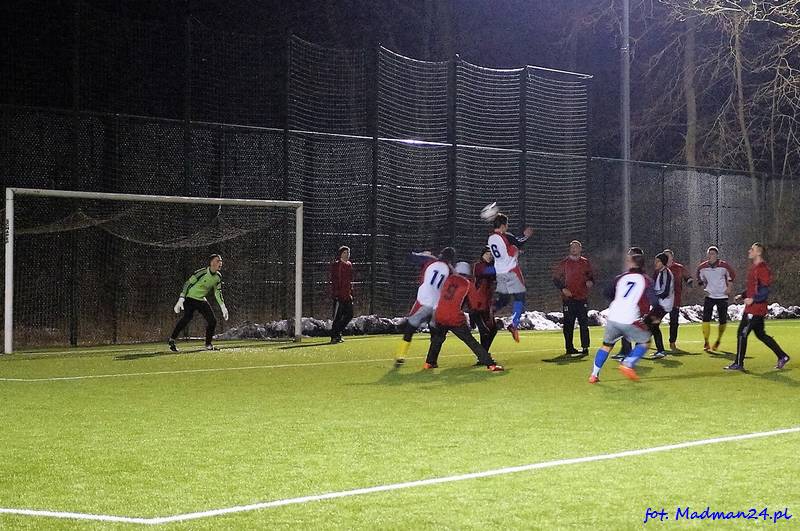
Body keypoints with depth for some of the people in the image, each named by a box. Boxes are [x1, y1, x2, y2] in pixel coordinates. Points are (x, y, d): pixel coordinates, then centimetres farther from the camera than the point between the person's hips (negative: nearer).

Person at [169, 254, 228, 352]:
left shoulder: (218, 276, 2)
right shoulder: (202, 273, -20)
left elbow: (217, 292, 13)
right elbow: (188, 284, -17)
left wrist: (223, 307, 7)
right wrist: (181, 299, -23)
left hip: (201, 300, 7)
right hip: (190, 298, -7)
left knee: (212, 321, -3)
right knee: (187, 317, -29)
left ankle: (208, 345, 13)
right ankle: (172, 340, -23)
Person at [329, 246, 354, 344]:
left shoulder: (349, 265, 16)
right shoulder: (336, 265, -8)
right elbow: (333, 281, -13)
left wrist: (351, 293, 19)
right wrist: (335, 293, -19)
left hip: (347, 296, 8)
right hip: (338, 295, -8)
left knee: (349, 314, 8)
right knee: (337, 316, -6)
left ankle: (338, 332, 21)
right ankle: (334, 337, 2)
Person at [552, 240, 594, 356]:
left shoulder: (585, 263, 9)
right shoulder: (564, 263, 3)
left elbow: (591, 277, 18)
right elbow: (555, 279, 6)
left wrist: (590, 282, -5)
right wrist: (562, 289, -8)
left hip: (583, 298, 1)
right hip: (568, 298, -1)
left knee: (584, 324, -1)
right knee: (568, 325, 1)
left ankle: (585, 347, 2)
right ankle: (569, 348, 8)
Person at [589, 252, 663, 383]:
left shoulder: (621, 278, 14)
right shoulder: (646, 280, 5)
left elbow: (608, 294, 25)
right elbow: (654, 302, -2)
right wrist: (655, 315, 16)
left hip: (613, 317, 4)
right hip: (630, 321, -4)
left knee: (607, 344, 20)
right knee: (645, 341, 15)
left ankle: (594, 374, 15)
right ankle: (628, 364, -3)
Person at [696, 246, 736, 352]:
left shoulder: (724, 265, -9)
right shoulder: (702, 267, -3)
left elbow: (732, 275, 8)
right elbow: (698, 277, 16)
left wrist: (729, 287, 1)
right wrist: (703, 287, 5)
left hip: (722, 296, -1)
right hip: (709, 296, 1)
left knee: (723, 320, 4)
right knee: (706, 319, -12)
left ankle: (718, 340, 27)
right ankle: (706, 343, -9)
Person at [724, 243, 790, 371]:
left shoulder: (762, 268, -16)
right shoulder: (753, 267, 15)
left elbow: (765, 290, -20)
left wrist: (753, 299, -26)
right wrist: (742, 295, 13)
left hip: (755, 308, -10)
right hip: (751, 307, 10)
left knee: (742, 334, -6)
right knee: (761, 334, 16)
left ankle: (738, 364, 1)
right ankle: (782, 357, 23)